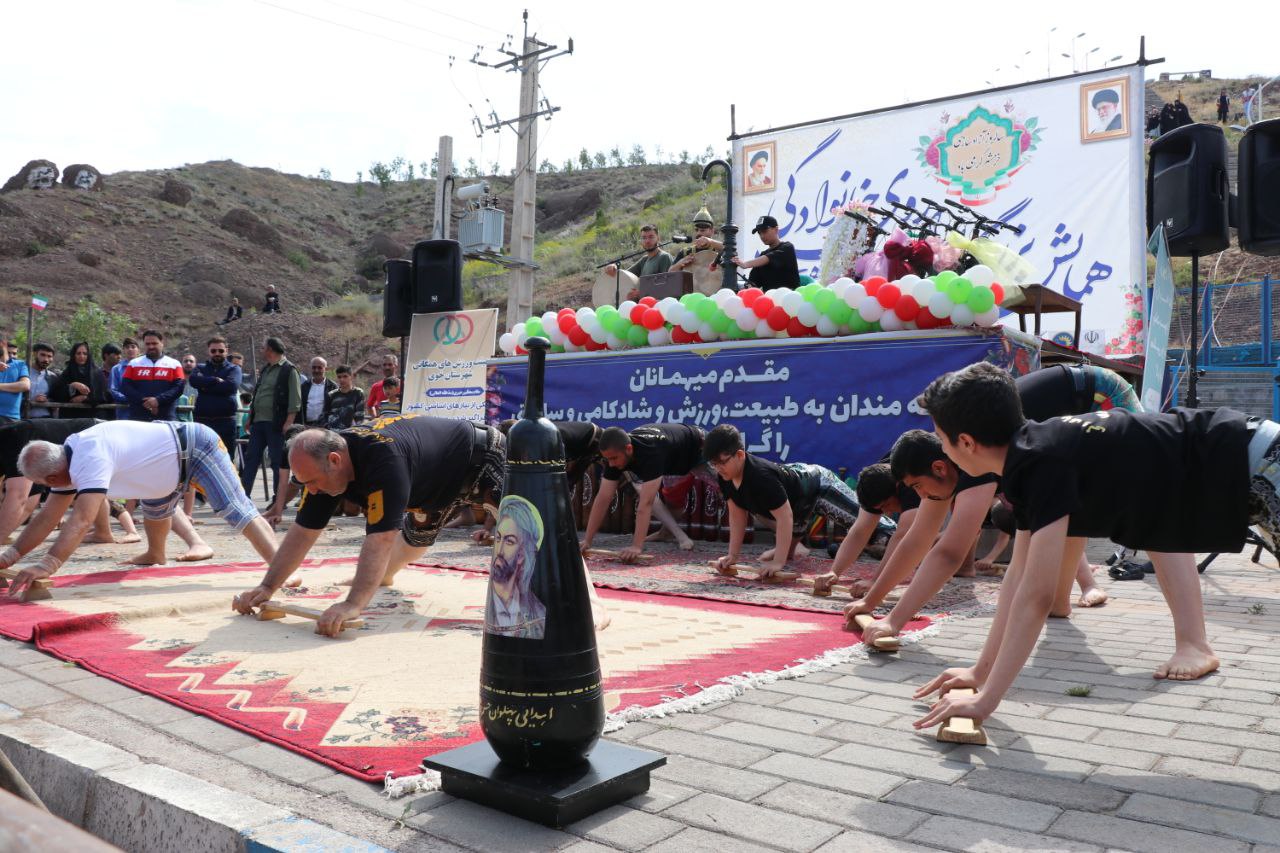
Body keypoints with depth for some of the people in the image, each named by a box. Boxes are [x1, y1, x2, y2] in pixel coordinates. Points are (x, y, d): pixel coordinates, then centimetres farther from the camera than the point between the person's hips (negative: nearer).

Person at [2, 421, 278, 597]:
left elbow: (82, 520, -41)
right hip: (175, 461, 10)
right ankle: (156, 556, 54)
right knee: (154, 507, 28)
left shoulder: (91, 459, -30)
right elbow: (47, 517, 4)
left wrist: (46, 565, -48)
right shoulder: (68, 458, 0)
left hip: (196, 449, -10)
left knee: (237, 512, -22)